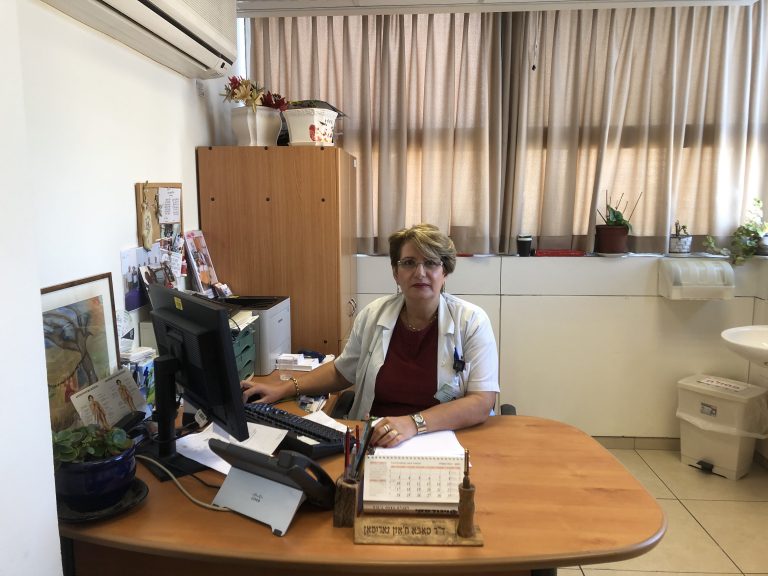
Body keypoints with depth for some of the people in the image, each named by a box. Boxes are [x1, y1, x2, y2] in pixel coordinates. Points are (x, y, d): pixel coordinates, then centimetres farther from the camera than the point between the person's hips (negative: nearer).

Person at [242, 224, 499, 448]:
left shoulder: (471, 321, -7)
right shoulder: (373, 315, 3)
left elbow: (482, 403, -15)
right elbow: (341, 371, 18)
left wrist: (414, 423, -28)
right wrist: (285, 388, 7)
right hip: (373, 441, 3)